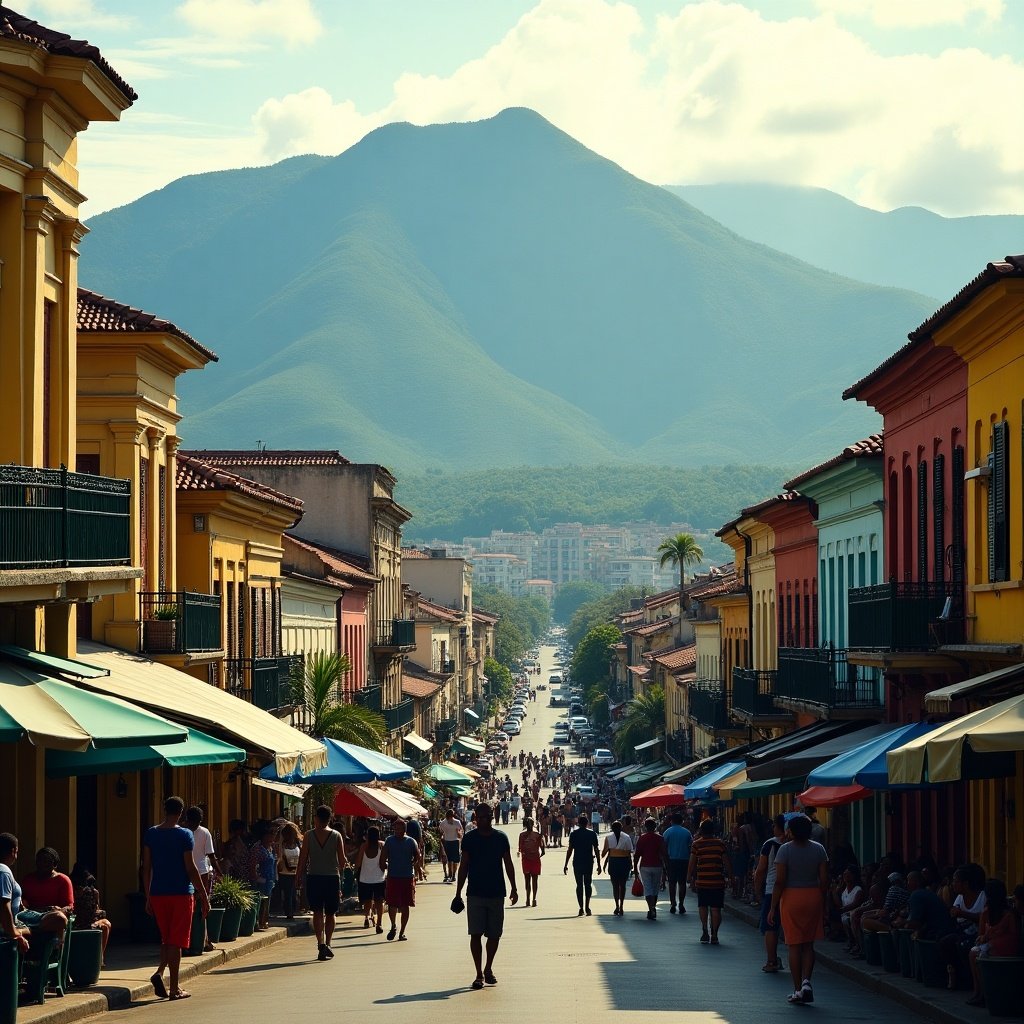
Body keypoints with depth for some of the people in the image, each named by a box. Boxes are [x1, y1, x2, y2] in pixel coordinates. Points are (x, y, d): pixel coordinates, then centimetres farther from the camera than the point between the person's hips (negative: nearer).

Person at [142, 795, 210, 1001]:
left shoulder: (151, 834, 5)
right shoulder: (184, 835, -8)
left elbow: (146, 868, 6)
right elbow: (190, 868, -10)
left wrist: (148, 897, 13)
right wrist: (204, 896, -3)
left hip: (158, 894, 4)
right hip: (181, 892, -4)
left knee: (166, 938, 18)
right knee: (176, 941, 0)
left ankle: (160, 973, -4)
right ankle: (174, 988, 1)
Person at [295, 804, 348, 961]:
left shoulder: (309, 835, -2)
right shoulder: (336, 836, -2)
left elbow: (303, 859, -3)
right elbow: (342, 861, -1)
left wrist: (298, 878, 5)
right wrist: (345, 864, 21)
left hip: (313, 877, 0)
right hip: (332, 877, 0)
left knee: (318, 913, 2)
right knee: (330, 914, 14)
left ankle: (321, 943, -14)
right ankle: (327, 944, 13)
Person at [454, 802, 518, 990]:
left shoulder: (501, 838, 2)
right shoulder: (469, 838, 0)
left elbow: (508, 864, 10)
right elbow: (464, 866, 4)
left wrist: (513, 888, 6)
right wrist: (458, 893, 3)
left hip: (496, 893, 1)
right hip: (475, 893, -1)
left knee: (494, 935, 6)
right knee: (475, 934, -6)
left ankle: (488, 969, 24)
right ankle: (479, 974, 1)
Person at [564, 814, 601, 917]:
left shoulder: (573, 834, -2)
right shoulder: (592, 833, 0)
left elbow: (570, 850, -3)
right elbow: (596, 850, 0)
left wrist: (566, 864, 2)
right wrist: (599, 865, 6)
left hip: (577, 862, -1)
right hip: (589, 862, 1)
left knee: (579, 885, 5)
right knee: (588, 884, 10)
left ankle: (581, 908, 1)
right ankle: (587, 907, -2)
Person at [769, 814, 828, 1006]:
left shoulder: (785, 850, -9)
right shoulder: (819, 849, 0)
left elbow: (780, 881, -11)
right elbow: (824, 880, 0)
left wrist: (773, 907, -5)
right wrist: (823, 902, 11)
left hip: (791, 897, -3)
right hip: (813, 896, 3)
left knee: (794, 945, 4)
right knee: (808, 944, 12)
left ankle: (797, 990, 5)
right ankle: (806, 981, -5)